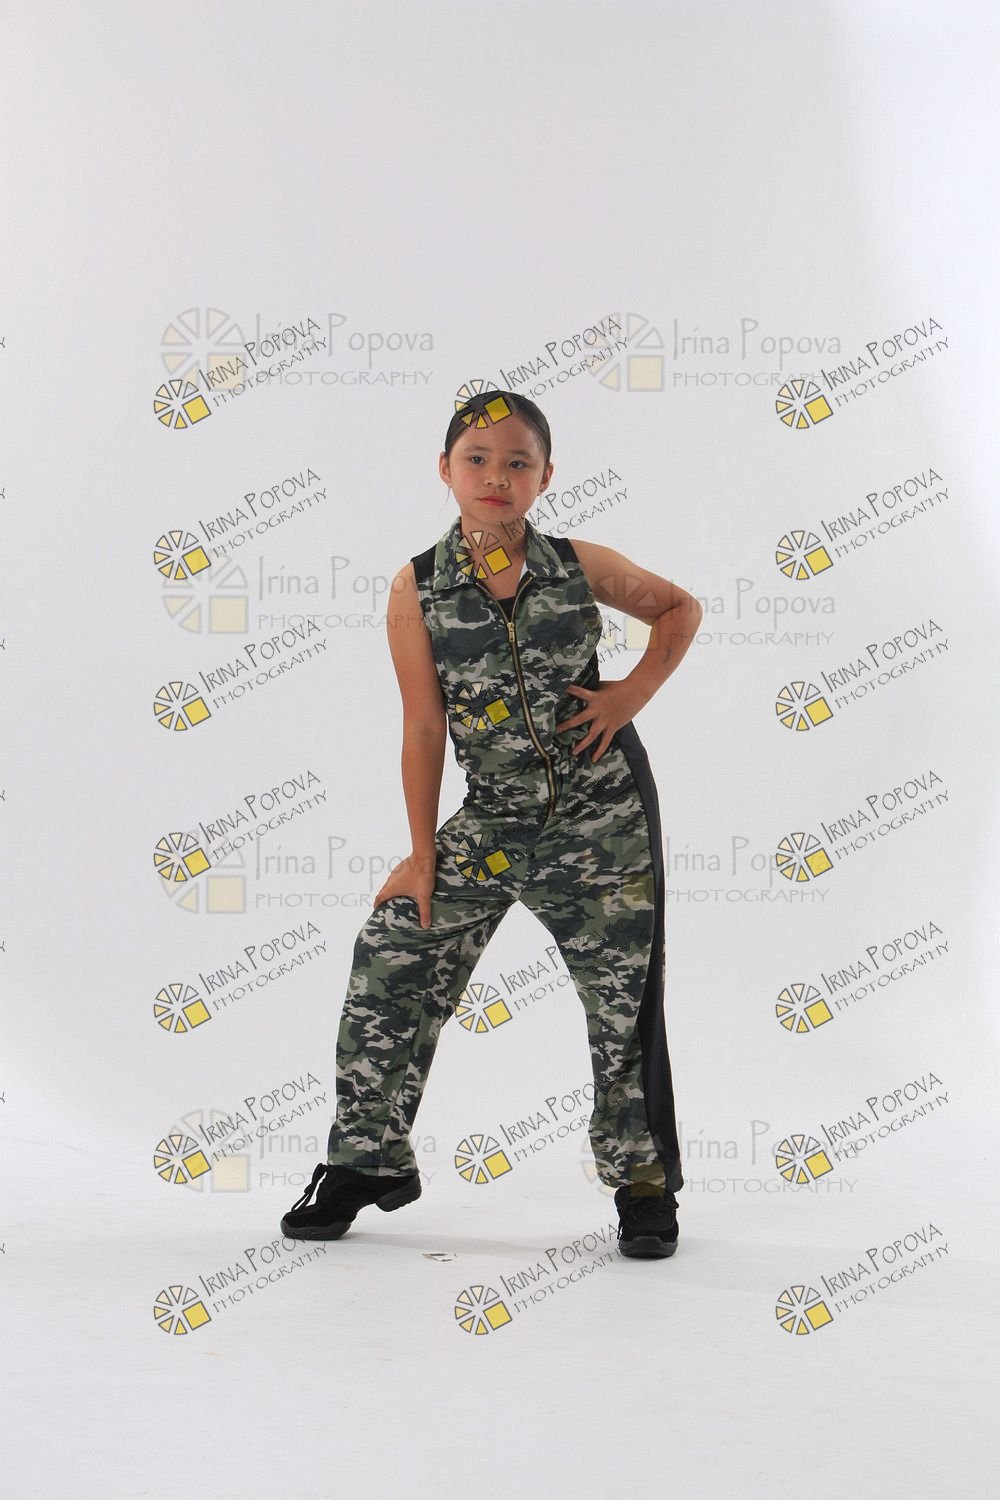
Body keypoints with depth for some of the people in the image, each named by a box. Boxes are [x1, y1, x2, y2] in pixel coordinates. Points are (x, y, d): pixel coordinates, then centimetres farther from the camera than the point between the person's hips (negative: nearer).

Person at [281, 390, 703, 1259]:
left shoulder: (583, 568, -4)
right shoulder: (417, 589, -4)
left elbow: (681, 609, 12)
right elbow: (423, 725, -1)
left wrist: (633, 696, -3)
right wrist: (423, 854, 0)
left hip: (604, 812, -1)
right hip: (492, 819, 1)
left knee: (623, 1001, 4)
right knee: (389, 963, -5)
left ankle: (644, 1184, 22)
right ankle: (366, 1162, 14)